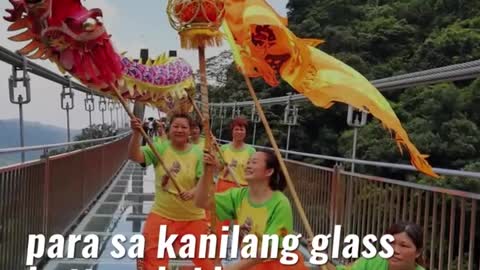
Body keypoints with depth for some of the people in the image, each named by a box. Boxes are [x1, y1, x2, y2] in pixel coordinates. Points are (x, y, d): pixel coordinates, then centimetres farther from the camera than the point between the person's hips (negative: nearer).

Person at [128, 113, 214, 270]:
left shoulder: (198, 154, -5)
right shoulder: (160, 149, -6)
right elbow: (134, 156, -19)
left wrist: (194, 191, -28)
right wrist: (136, 133, -34)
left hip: (193, 217, 1)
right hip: (161, 214, 0)